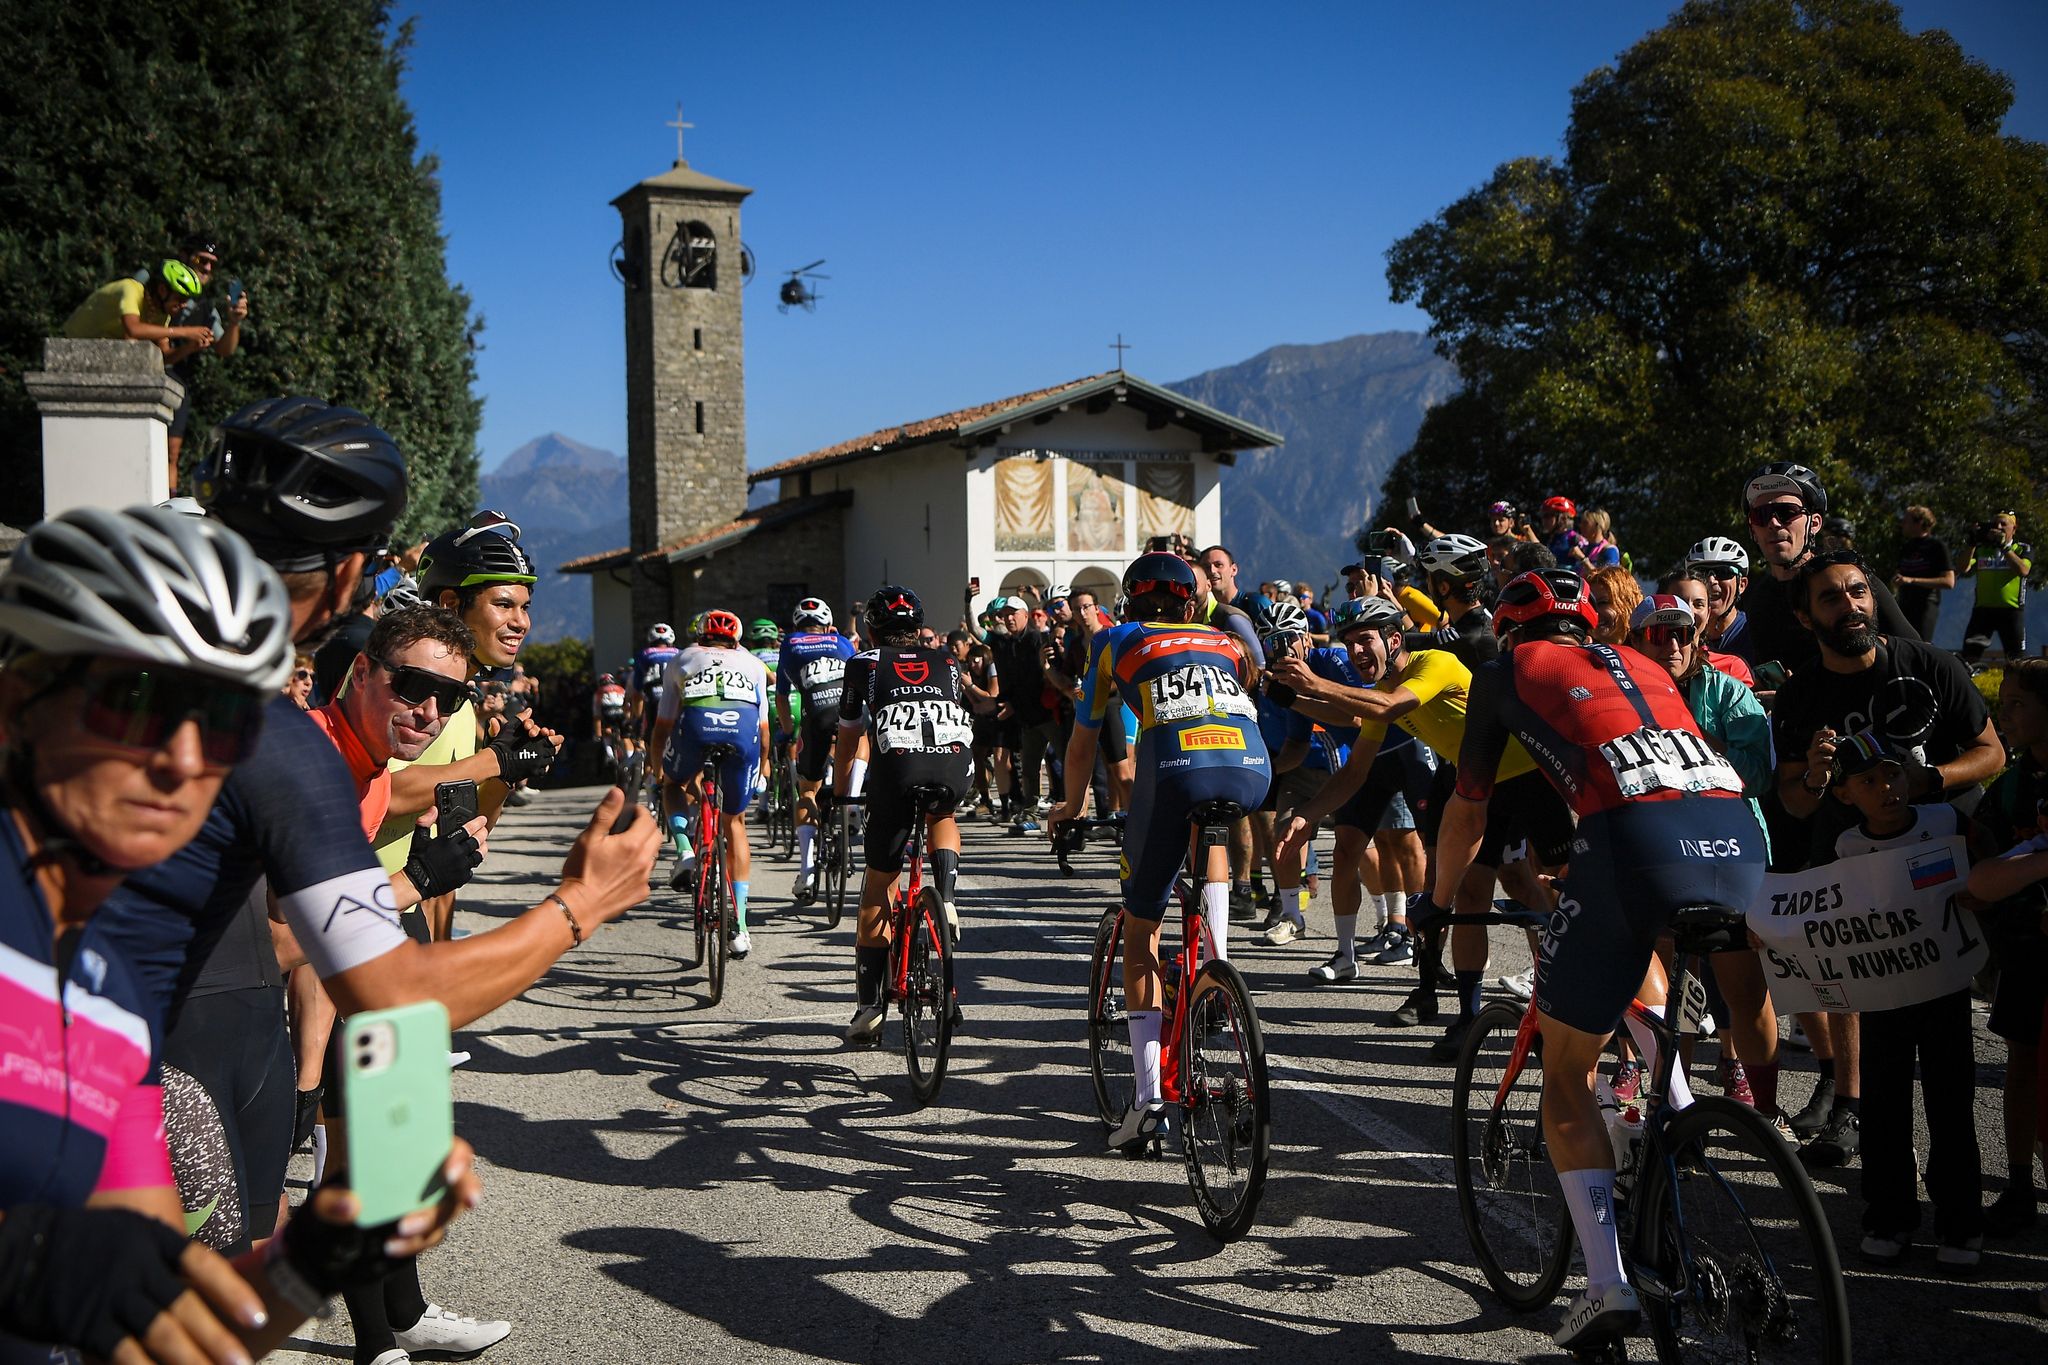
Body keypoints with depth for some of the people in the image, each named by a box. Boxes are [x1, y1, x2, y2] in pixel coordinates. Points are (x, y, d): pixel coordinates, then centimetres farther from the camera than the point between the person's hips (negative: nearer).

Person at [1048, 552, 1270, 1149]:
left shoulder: (1118, 641, 27)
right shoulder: (1228, 642, 33)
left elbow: (1081, 749, 31)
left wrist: (1071, 807, 49)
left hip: (1174, 770, -2)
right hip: (1251, 770, 2)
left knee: (1140, 929, 15)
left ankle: (1148, 1096, 9)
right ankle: (1217, 962, 17)